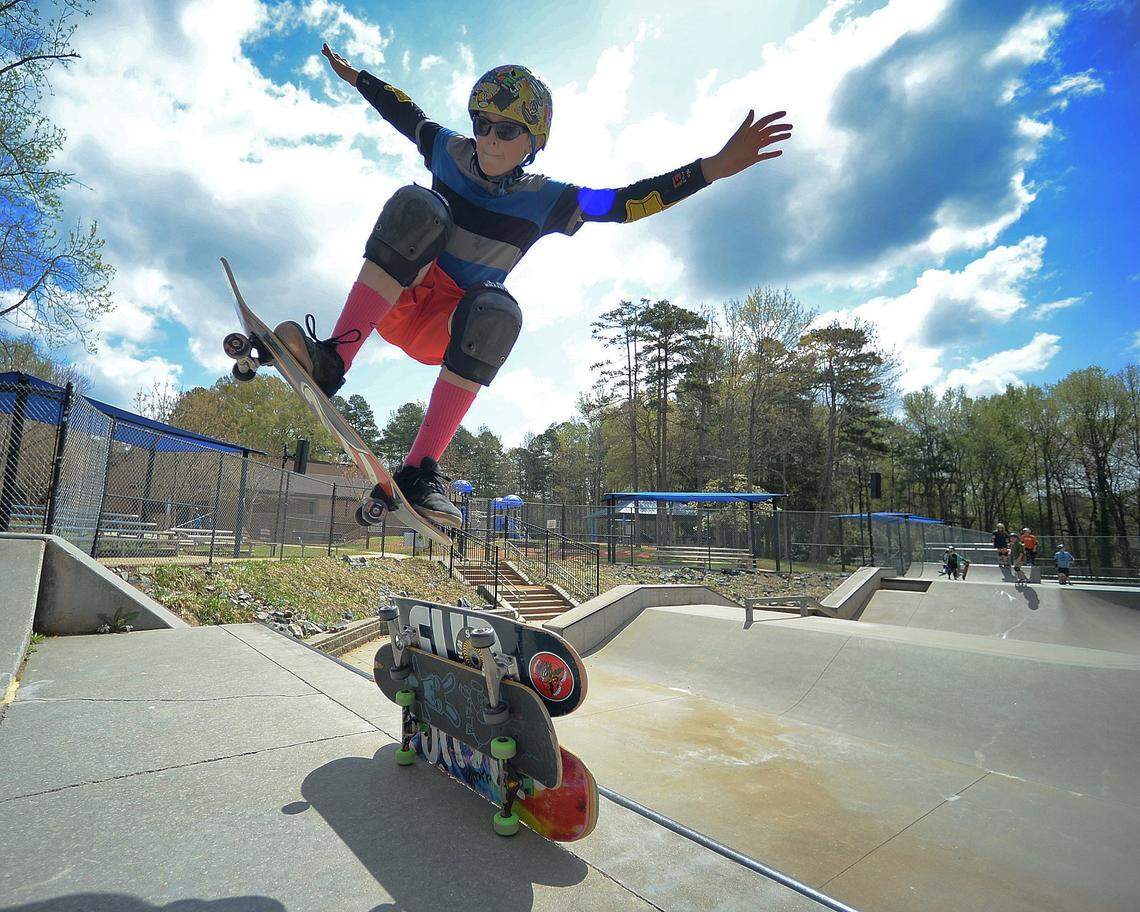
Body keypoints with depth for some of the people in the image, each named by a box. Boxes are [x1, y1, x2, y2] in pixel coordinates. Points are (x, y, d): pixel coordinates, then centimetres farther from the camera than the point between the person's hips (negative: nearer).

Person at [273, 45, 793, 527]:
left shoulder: (547, 200, -1)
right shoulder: (449, 151, 4)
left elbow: (627, 202, -8)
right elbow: (402, 111, 24)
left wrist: (714, 167, -15)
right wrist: (355, 76, 37)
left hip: (449, 328, -1)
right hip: (394, 302, 1)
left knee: (498, 313, -37)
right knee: (416, 207, -26)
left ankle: (418, 474, -38)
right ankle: (332, 359, -37)